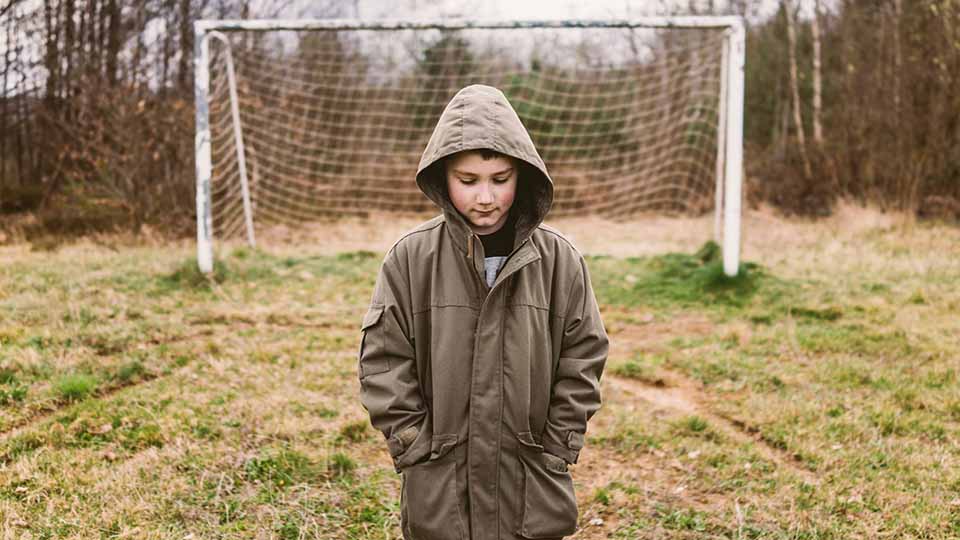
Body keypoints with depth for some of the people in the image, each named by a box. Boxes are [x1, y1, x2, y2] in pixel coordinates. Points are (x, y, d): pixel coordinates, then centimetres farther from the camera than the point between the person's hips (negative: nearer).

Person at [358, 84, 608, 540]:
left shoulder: (559, 260, -3)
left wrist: (555, 450, -2)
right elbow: (383, 362, -2)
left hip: (533, 487, 1)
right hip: (439, 489, 0)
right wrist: (417, 448, -6)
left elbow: (583, 359, 2)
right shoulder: (411, 258, -6)